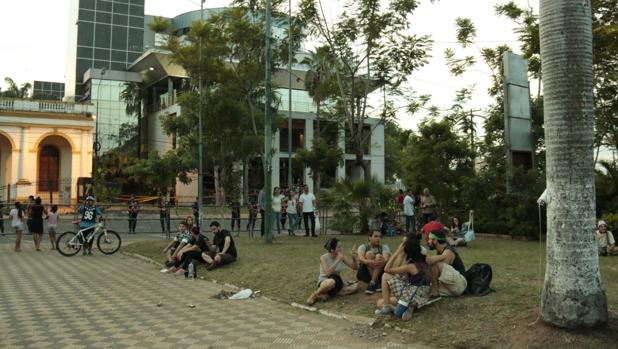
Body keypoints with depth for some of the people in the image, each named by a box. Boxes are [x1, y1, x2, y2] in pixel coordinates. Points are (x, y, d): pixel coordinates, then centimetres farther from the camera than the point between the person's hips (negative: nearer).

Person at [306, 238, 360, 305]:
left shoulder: (342, 257, -1)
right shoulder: (323, 257, -15)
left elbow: (355, 268, 3)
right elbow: (328, 273, -29)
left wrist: (354, 259, -17)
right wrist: (337, 260, -29)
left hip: (337, 284, 6)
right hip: (323, 283, -6)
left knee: (356, 286, -17)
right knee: (332, 281, -42)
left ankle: (328, 294, -17)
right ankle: (314, 295, -15)